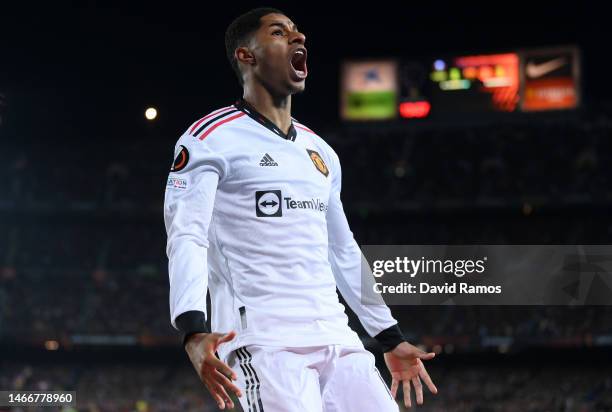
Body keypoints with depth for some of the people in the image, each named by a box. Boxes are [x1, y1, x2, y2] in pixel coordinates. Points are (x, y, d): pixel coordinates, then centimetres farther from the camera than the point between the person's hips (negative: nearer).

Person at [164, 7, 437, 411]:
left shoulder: (320, 151, 22)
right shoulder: (212, 138, -1)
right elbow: (186, 238, -12)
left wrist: (391, 339, 27)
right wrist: (194, 332, -28)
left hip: (335, 337, 7)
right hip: (262, 342, -7)